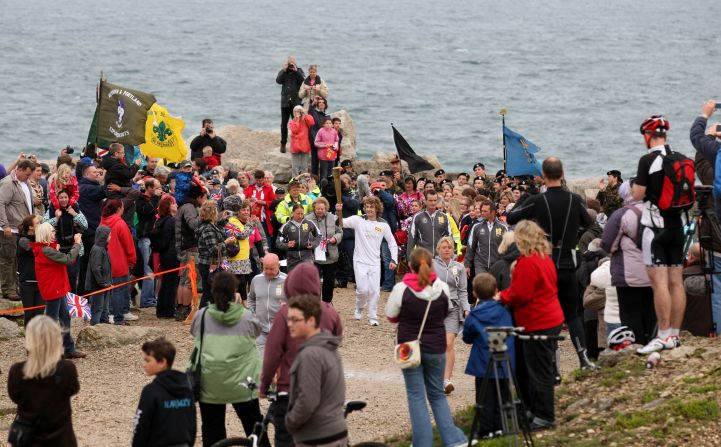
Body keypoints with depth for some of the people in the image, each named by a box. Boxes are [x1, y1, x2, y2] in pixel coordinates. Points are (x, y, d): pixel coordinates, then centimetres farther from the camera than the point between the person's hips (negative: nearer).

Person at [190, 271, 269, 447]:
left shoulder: (202, 316, -7)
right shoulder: (246, 317, -9)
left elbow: (194, 332, 12)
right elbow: (256, 332, 11)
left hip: (209, 384, 0)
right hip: (241, 382, 0)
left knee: (212, 428, 8)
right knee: (254, 425, 16)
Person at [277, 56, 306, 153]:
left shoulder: (299, 71, 6)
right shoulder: (283, 72, 8)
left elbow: (303, 81, -12)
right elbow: (278, 81, -10)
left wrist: (296, 71, -16)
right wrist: (284, 70, -13)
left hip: (296, 101, -2)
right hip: (285, 101, 2)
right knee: (284, 124, 5)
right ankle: (283, 144, 14)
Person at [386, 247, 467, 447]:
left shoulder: (401, 289, -15)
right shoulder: (442, 288, -7)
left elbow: (391, 316, -2)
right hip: (436, 348, 3)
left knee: (416, 396, 6)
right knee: (437, 395, 16)